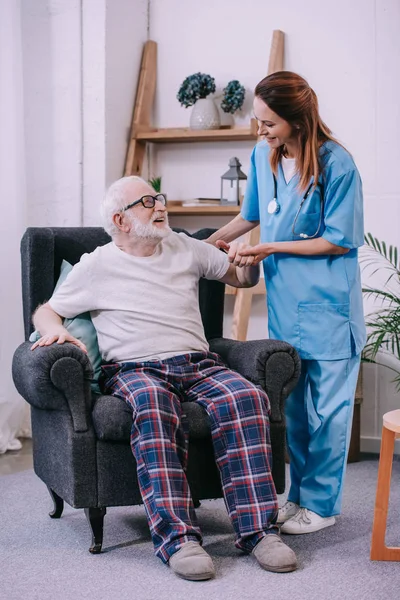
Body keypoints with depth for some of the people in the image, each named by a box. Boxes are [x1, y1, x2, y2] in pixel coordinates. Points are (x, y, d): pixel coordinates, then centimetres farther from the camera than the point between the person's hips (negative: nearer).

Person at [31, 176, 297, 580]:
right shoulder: (98, 265, 12)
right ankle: (177, 538, -42)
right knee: (154, 407, -40)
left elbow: (240, 278, 29)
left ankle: (257, 529, -29)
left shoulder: (184, 248, 22)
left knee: (245, 398, -31)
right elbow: (45, 311, 17)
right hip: (135, 369, -3)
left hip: (197, 363, 3)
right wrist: (56, 331, -7)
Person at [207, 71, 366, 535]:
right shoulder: (262, 156, 4)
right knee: (292, 405, 13)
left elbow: (340, 240, -13)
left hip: (327, 305, -6)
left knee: (327, 407, 3)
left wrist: (271, 248, -14)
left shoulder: (336, 164, -16)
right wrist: (212, 241, 18)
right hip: (284, 301, 6)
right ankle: (299, 495, 26)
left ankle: (321, 504, 17)